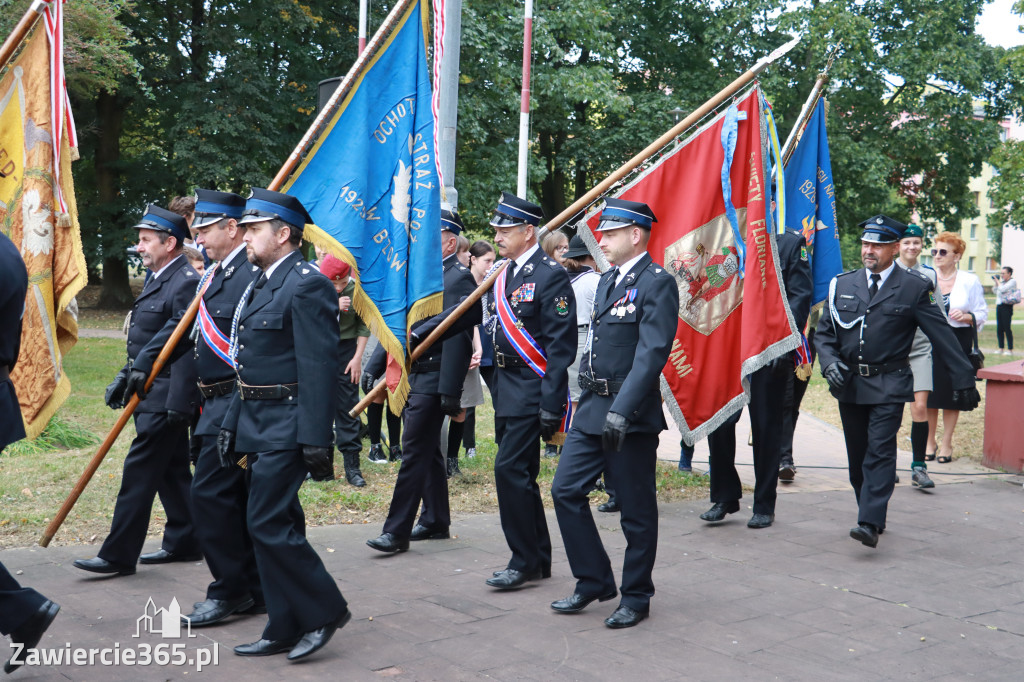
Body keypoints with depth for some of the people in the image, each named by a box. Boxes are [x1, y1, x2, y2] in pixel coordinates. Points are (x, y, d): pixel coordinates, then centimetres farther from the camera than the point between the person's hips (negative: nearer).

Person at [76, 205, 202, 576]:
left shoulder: (186, 282, -17)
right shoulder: (158, 280, 15)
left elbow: (187, 348, -23)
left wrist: (178, 404, -25)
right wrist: (126, 377, 22)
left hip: (165, 397, -10)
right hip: (150, 394, 10)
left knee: (139, 473, -6)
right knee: (172, 471, 15)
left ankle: (118, 555, 0)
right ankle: (184, 542, 24)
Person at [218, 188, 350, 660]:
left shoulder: (306, 285, -15)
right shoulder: (261, 284, 15)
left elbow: (319, 369, -20)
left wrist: (316, 442, -22)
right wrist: (233, 423, 18)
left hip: (287, 429, -10)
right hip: (259, 426, 10)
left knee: (268, 523, -10)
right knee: (273, 524, 12)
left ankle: (324, 609, 6)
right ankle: (285, 629, 21)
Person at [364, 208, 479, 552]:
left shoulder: (460, 278, -11)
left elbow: (456, 335, -18)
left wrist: (450, 391, -23)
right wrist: (373, 367, 11)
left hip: (432, 379, -9)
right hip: (410, 375, 9)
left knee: (415, 452, -8)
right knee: (428, 451, 15)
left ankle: (397, 531, -5)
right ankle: (436, 521, 25)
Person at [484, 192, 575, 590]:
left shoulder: (550, 276, -12)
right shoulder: (503, 277, 14)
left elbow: (561, 346, -16)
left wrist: (551, 405, -19)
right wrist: (495, 390, 16)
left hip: (531, 389, -9)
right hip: (506, 389, 9)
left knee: (510, 469, -11)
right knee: (521, 473, 12)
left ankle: (524, 561, 1)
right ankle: (539, 560, 22)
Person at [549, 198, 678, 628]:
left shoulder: (657, 283, -11)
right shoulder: (607, 281, 16)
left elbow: (652, 353, -20)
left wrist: (621, 410, -26)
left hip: (631, 416, -8)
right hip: (592, 410, 8)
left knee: (636, 511, 4)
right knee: (565, 490, 6)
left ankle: (636, 597, 19)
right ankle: (594, 581, 19)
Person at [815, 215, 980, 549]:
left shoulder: (914, 287, -1)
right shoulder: (842, 285, 9)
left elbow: (942, 335, 1)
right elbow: (824, 333, 13)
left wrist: (964, 381, 1)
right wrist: (829, 362, -7)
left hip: (889, 385, -4)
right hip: (849, 384, 4)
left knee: (880, 451, -13)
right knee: (857, 456, 9)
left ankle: (870, 524, -16)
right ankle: (871, 513, 24)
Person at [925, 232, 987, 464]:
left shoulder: (970, 281, 1)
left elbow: (982, 314, 4)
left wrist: (966, 316, -15)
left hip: (958, 342, -1)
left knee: (952, 394, 3)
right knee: (928, 393, 2)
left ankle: (946, 444, 15)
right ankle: (930, 441, 17)